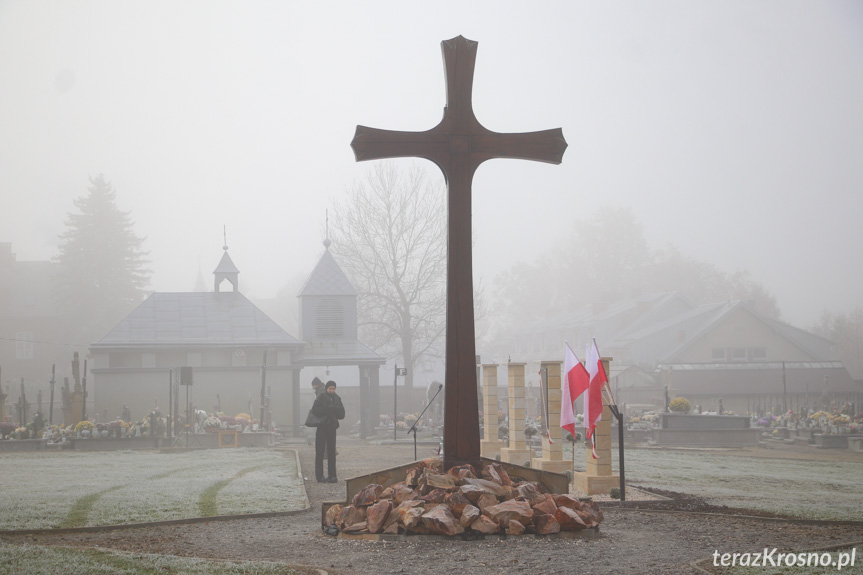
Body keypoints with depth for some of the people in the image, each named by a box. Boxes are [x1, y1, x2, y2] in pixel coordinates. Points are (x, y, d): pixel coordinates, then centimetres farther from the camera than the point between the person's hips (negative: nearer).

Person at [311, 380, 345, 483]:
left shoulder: (337, 399, 8)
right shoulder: (320, 398, -4)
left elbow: (342, 414, 4)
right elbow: (315, 410, -16)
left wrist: (334, 409, -14)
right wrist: (327, 409, -22)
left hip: (332, 428, 4)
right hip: (321, 427, -4)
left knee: (332, 452, 4)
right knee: (320, 452, -3)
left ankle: (332, 476, 6)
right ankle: (319, 476, -2)